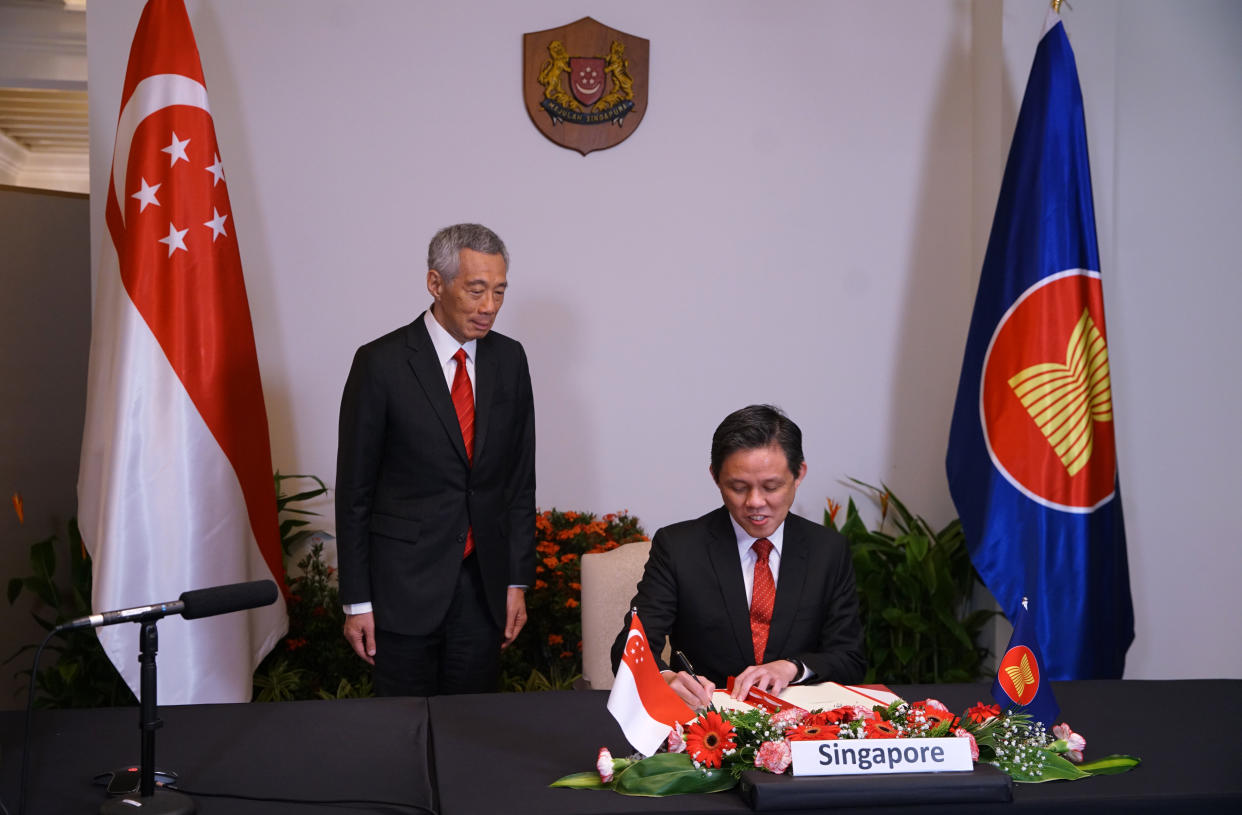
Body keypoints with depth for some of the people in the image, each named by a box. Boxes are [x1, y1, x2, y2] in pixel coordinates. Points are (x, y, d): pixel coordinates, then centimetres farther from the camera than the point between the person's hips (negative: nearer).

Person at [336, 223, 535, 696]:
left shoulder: (509, 360, 4)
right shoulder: (381, 363, -9)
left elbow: (520, 478, 9)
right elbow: (354, 490, -6)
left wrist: (518, 581, 6)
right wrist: (356, 601, -6)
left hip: (483, 585, 4)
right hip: (404, 586, -4)